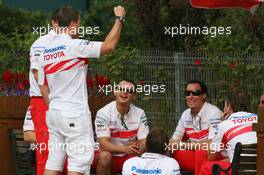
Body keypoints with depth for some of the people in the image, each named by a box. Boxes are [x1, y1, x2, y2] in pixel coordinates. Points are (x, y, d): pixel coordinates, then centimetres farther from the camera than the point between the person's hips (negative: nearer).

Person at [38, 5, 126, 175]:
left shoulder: (46, 51, 11)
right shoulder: (73, 46, -12)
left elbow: (43, 87, 15)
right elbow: (109, 46, -16)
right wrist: (119, 18, -5)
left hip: (53, 114, 8)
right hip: (75, 114, -8)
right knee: (79, 161, -7)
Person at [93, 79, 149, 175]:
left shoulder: (139, 113, -3)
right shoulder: (103, 113, -13)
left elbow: (144, 142, -8)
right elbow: (103, 144, -22)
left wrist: (138, 147, -34)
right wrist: (125, 149, -40)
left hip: (130, 158, 3)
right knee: (105, 156, -35)